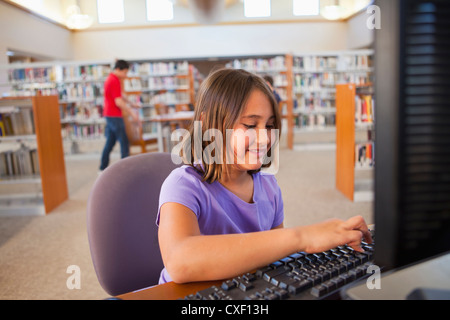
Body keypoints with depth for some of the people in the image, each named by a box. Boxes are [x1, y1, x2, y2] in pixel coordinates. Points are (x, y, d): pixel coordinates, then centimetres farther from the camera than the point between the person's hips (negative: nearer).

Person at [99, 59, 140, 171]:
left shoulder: (110, 79, 16)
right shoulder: (114, 81, -17)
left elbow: (120, 95, 27)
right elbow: (118, 101, -21)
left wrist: (131, 103, 27)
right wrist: (131, 113, -17)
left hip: (109, 115, 10)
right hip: (114, 116, -10)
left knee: (110, 142, 13)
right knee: (124, 142, -5)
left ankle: (103, 168, 18)